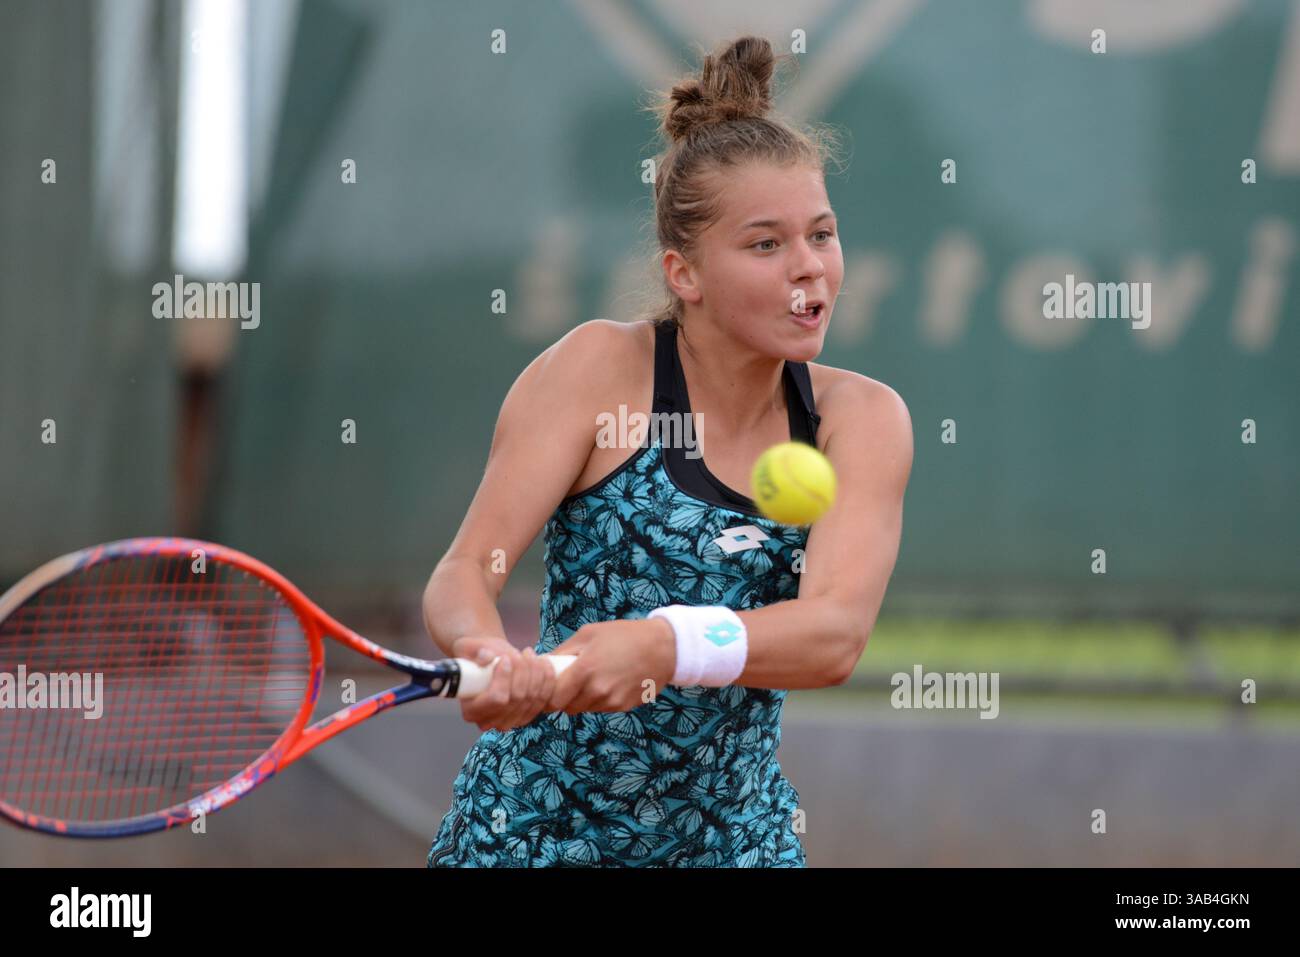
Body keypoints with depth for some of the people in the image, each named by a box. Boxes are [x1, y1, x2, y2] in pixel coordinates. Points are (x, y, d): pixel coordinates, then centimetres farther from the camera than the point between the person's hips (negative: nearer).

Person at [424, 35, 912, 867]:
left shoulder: (862, 419, -6)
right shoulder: (601, 368, -11)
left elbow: (837, 633, -21)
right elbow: (464, 572, -16)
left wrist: (665, 644, -38)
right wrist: (488, 655, -38)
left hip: (736, 833, 2)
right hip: (536, 830, -2)